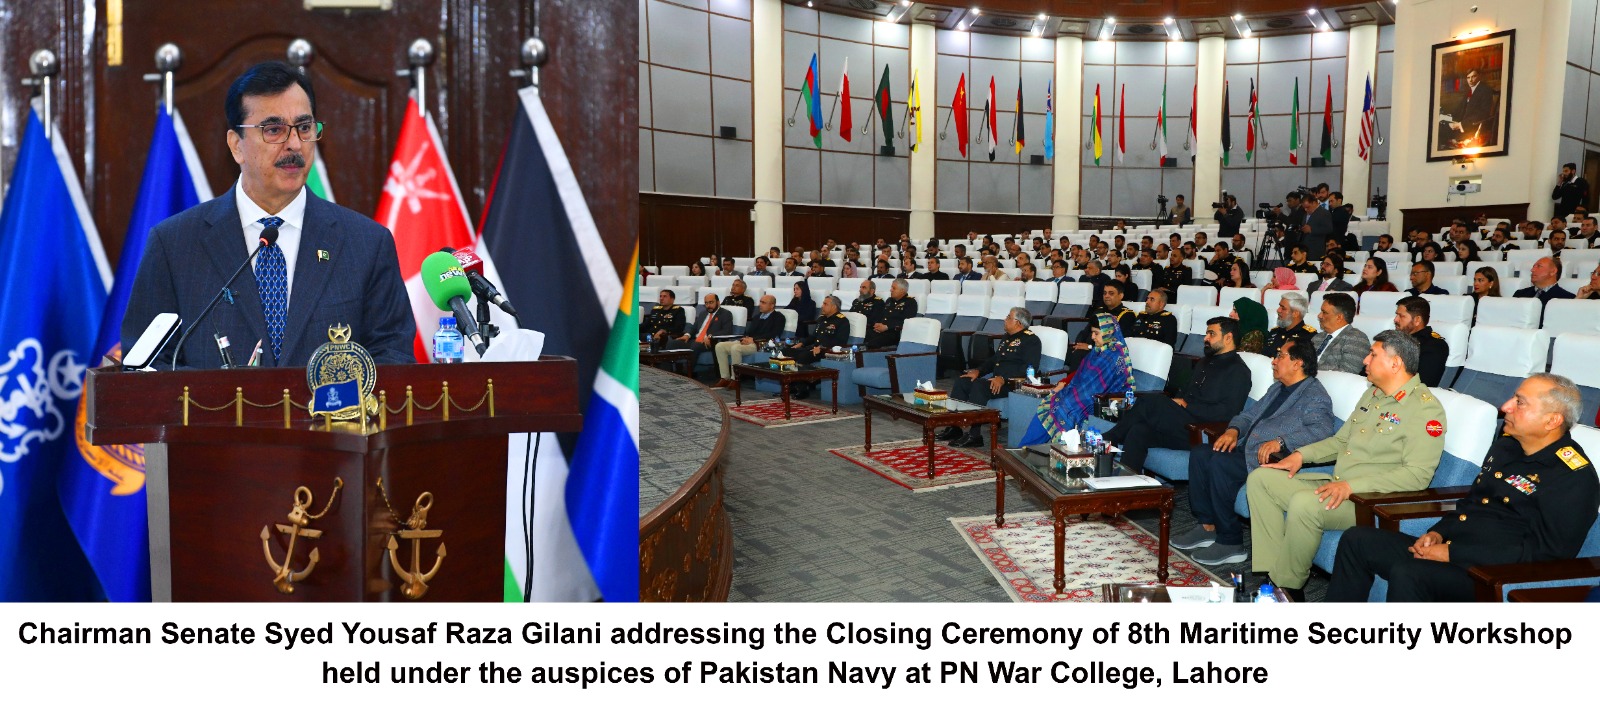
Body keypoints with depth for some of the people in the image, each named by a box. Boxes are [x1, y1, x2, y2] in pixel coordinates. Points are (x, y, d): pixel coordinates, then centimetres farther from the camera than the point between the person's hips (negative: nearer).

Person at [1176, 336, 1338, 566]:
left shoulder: (1314, 395, -7)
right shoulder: (1278, 388, 24)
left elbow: (1321, 431, -25)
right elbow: (1250, 414, 27)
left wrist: (1281, 441, -34)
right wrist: (1233, 430, 4)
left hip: (1274, 460, -10)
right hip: (1247, 450, 10)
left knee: (1220, 462, -29)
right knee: (1199, 453, -5)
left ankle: (1231, 544, -20)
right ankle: (1207, 526, -2)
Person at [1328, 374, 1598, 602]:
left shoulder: (1574, 478, -13)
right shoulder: (1505, 446, 15)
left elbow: (1546, 553, -19)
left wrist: (1453, 553, -20)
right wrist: (1438, 533, 6)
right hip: (1448, 548, 9)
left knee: (1406, 574, -35)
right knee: (1357, 540, -1)